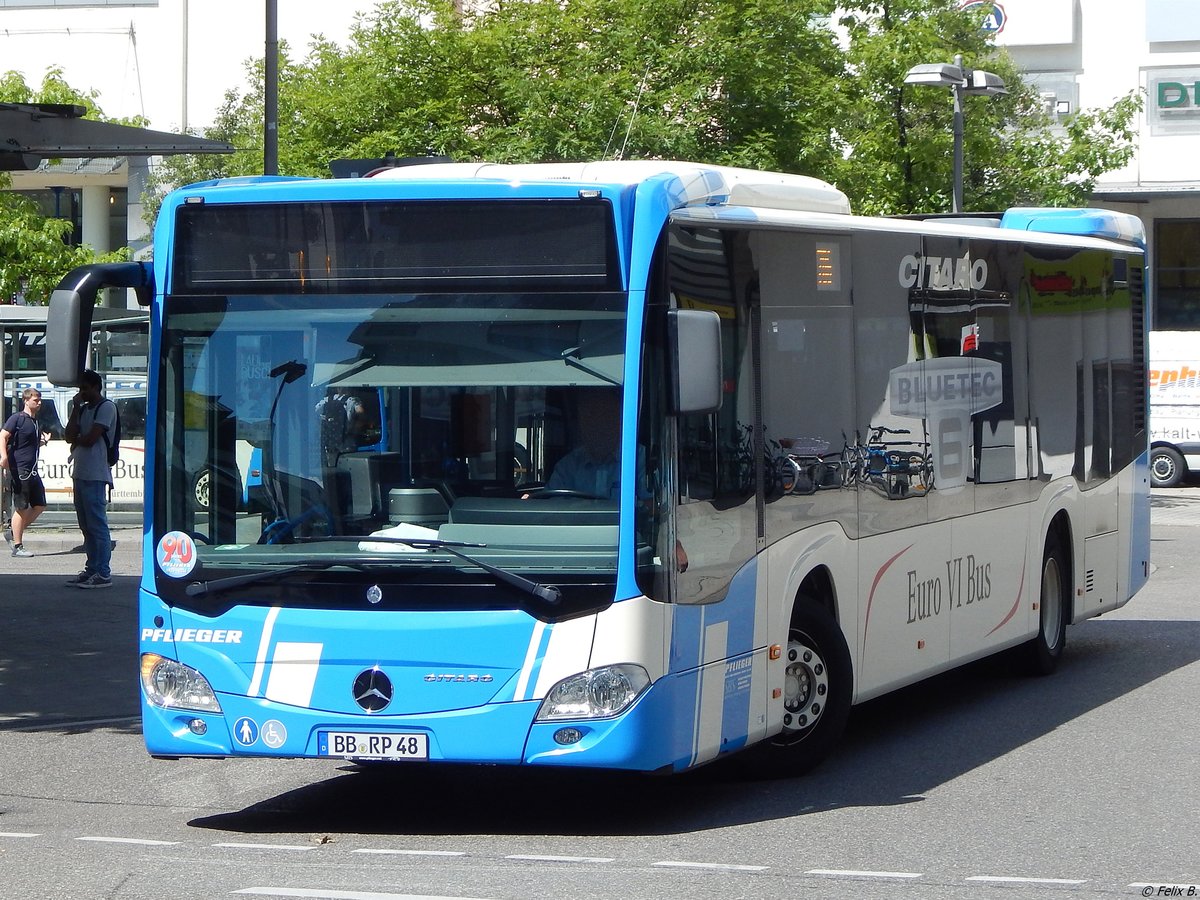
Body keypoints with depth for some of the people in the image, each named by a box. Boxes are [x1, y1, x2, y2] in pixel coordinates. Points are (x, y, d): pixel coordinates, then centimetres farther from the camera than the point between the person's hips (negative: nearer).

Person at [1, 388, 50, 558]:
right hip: (19, 470, -9)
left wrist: (43, 441, 14)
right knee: (21, 508, -5)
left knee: (39, 506, 9)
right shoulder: (17, 418, -7)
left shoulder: (34, 422, 18)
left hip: (32, 471, 9)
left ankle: (14, 532, 21)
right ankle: (18, 547, 1)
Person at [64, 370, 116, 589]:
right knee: (87, 526, 11)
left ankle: (103, 573, -10)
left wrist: (75, 441, 5)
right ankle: (92, 569, 15)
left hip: (95, 475, -9)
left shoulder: (106, 407, -7)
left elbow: (90, 438, -15)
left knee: (97, 525, -9)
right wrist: (75, 409, 2)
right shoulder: (83, 409, 19)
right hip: (80, 473, 9)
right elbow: (70, 435, 7)